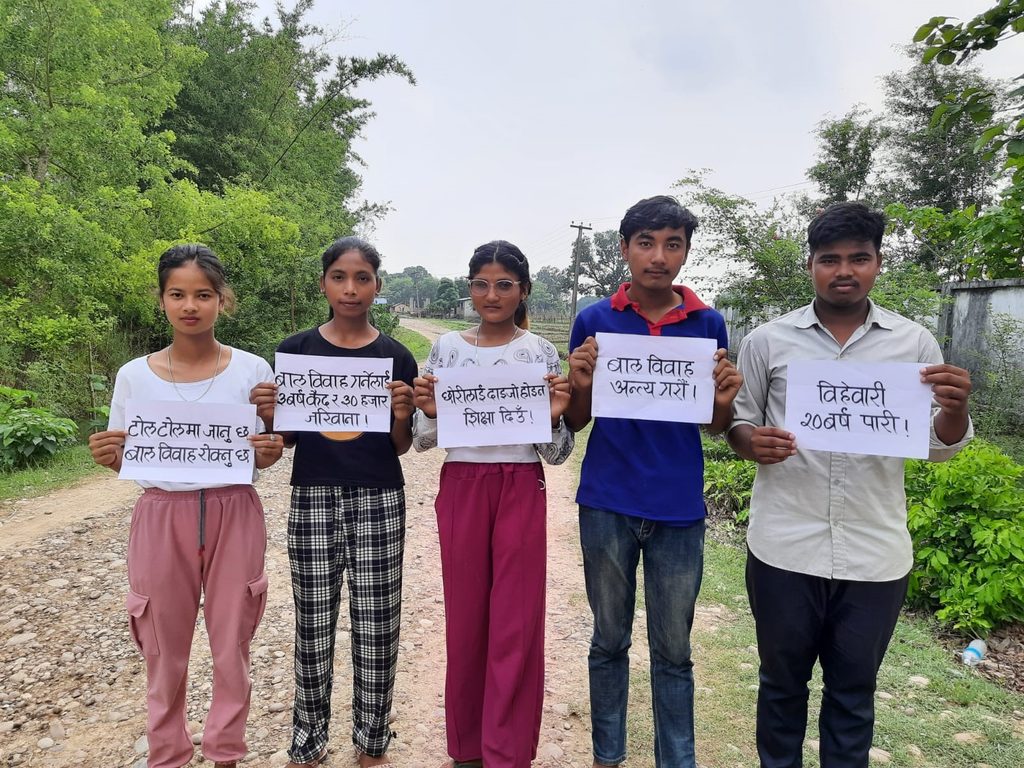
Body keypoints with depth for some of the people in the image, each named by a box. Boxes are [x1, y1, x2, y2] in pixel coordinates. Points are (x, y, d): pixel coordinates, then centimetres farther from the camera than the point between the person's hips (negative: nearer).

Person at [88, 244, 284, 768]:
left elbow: (264, 455, 2)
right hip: (162, 517, 1)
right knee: (164, 649, 12)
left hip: (233, 516, -1)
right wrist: (107, 458, -16)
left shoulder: (252, 370, -5)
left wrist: (268, 453, -20)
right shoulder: (134, 376, -2)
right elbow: (125, 463, 5)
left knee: (232, 644, 10)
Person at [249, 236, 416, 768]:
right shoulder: (294, 350, 1)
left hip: (379, 503, 0)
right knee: (313, 627, 11)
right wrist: (269, 415, -14)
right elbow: (287, 437, 7)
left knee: (377, 626, 8)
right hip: (313, 500, 1)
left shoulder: (396, 357, -1)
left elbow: (400, 448, 3)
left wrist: (402, 418, -17)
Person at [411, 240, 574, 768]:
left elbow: (556, 454, 1)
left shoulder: (541, 351, 0)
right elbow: (422, 442, 5)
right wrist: (429, 412, -15)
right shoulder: (446, 348, 4)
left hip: (522, 492, -1)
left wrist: (554, 416, -19)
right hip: (460, 490, 1)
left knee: (517, 625, 3)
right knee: (464, 619, 11)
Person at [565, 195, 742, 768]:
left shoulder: (708, 324, 1)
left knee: (674, 652, 11)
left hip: (679, 508, 0)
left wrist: (725, 400, -15)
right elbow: (576, 421, 5)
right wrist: (583, 385, -16)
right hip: (607, 504, 0)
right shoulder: (595, 320, -1)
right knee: (610, 641, 15)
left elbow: (716, 427, 7)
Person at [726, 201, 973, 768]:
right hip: (784, 549, 0)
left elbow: (939, 446, 6)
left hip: (875, 554, 1)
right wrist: (753, 442, -17)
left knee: (853, 691, 17)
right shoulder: (768, 340, -1)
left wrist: (955, 407, -16)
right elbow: (738, 423, 5)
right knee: (782, 682, 16)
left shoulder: (914, 343, 2)